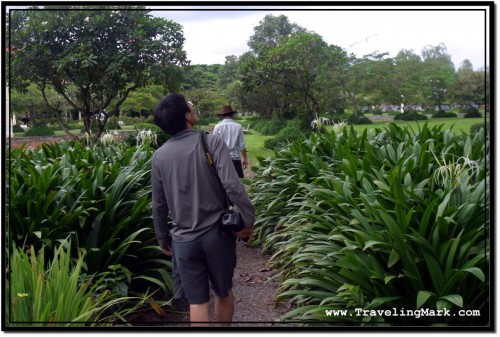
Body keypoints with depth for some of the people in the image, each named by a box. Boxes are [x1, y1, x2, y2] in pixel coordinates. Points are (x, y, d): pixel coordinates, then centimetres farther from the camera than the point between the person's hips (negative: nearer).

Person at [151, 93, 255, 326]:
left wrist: (163, 239, 18)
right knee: (223, 292, 20)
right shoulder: (212, 142, -11)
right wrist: (248, 220, -9)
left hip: (184, 240, 2)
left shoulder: (159, 156, 0)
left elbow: (159, 205, 6)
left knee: (197, 302, 9)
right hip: (217, 233, -1)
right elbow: (232, 186, -20)